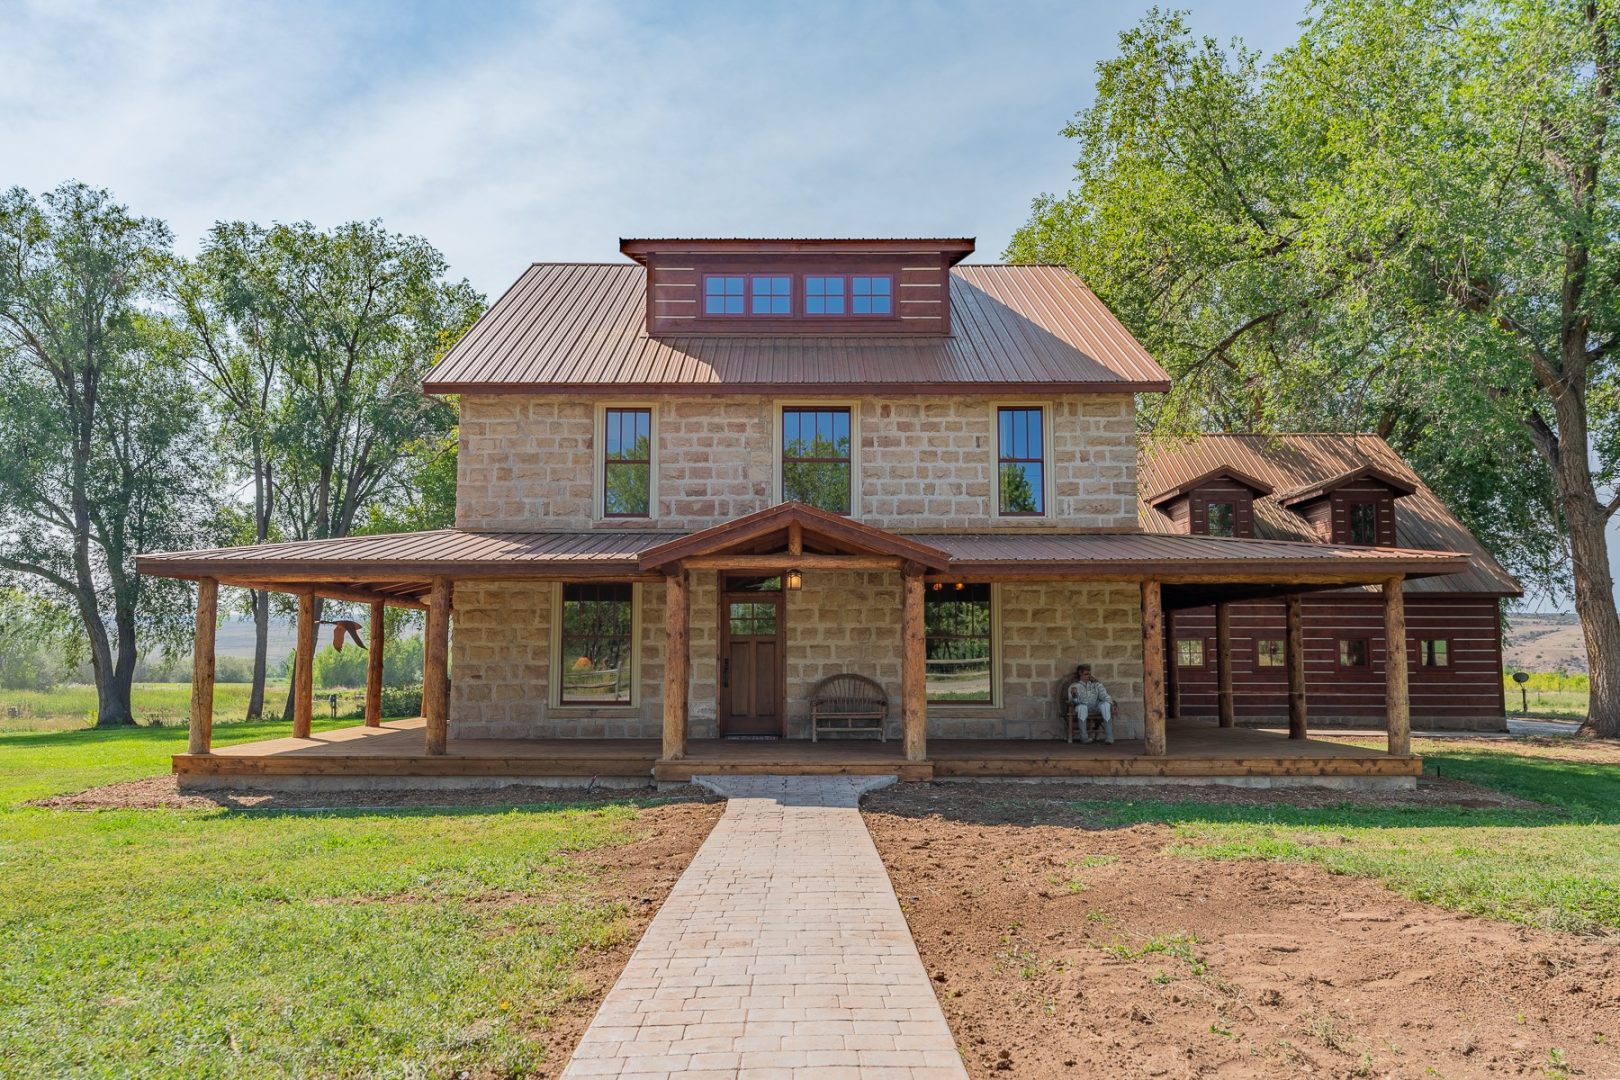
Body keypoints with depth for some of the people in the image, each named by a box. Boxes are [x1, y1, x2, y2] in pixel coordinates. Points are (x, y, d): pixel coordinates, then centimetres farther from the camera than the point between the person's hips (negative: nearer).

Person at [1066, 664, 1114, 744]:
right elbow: (1074, 701, 0)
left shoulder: (1097, 685, 23)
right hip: (1083, 707, -2)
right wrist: (1074, 696, -24)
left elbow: (1105, 697, 8)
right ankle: (1084, 737, -35)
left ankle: (1109, 737, -35)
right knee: (1082, 707, -38)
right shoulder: (1074, 686, 15)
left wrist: (1111, 705, -12)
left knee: (1105, 705, -31)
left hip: (1096, 707, 2)